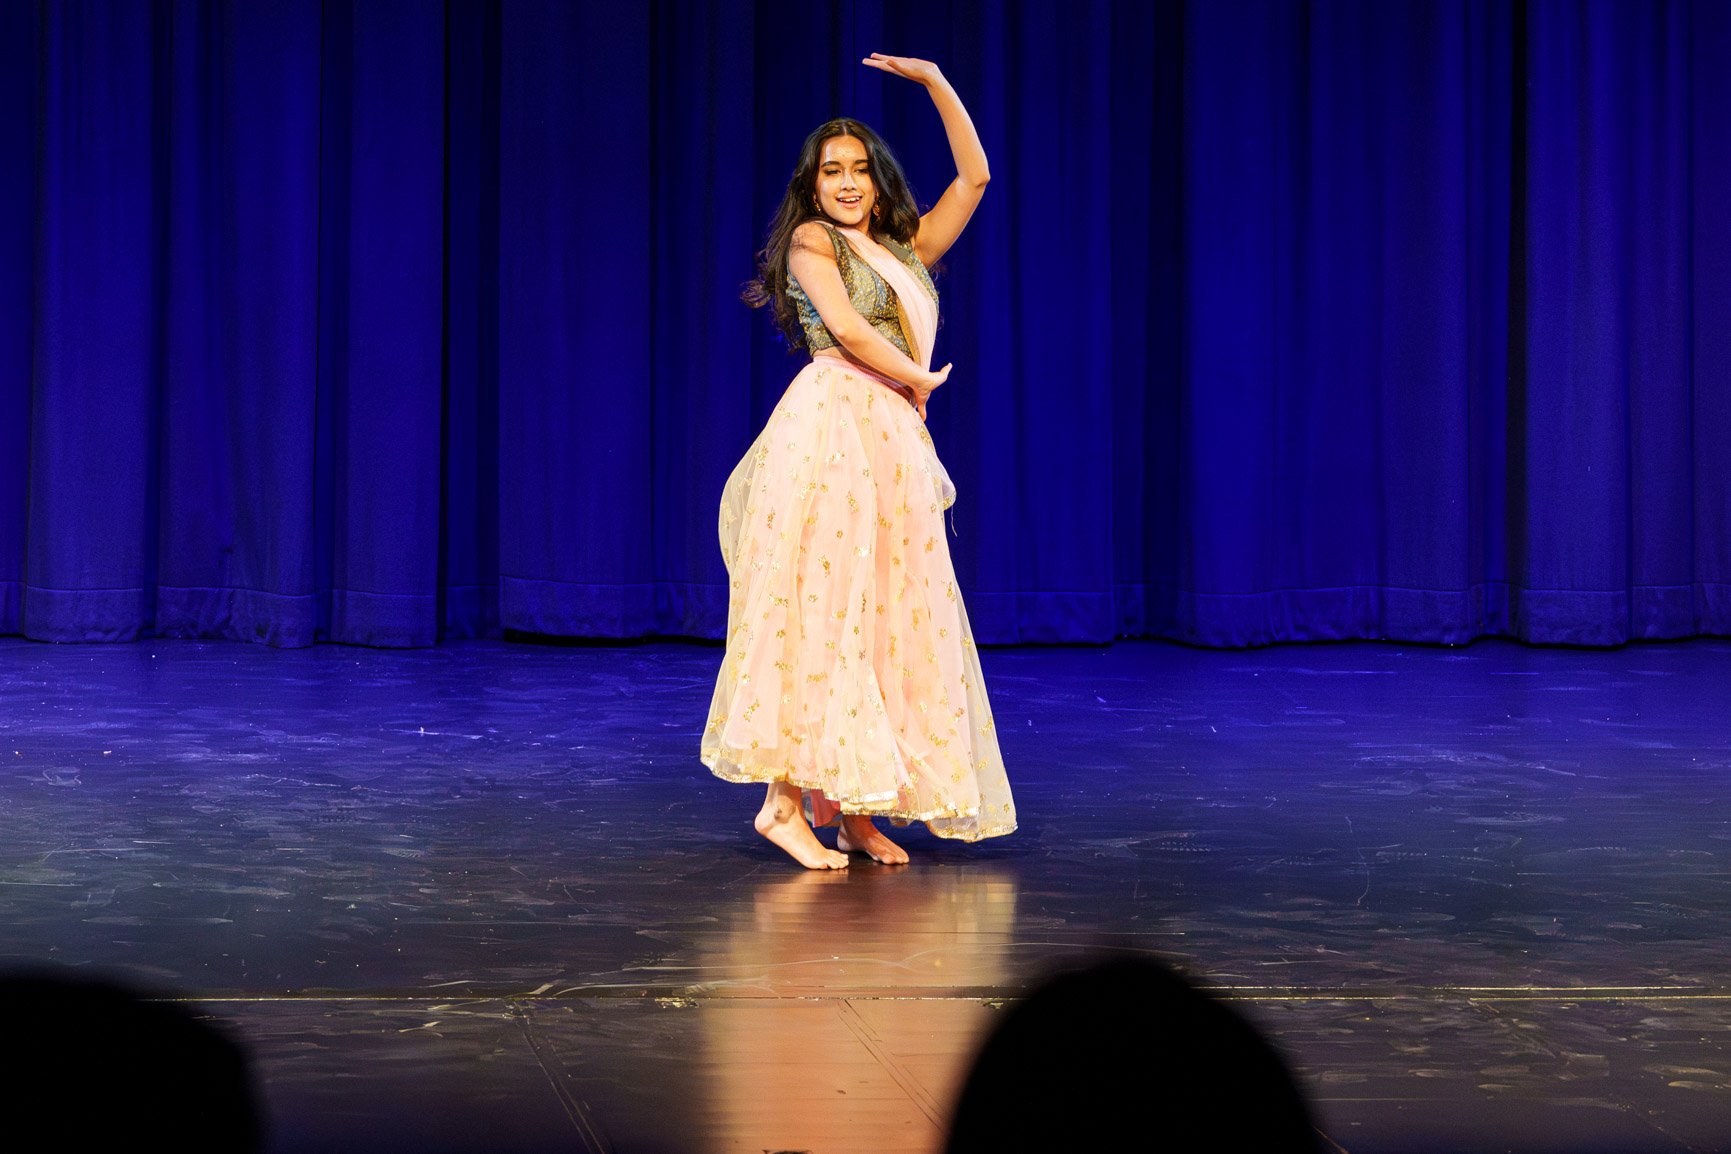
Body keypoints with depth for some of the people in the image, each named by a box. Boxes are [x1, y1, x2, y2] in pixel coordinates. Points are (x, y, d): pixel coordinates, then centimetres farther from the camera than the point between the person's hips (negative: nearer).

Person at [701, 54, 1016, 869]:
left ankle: (850, 808, 2)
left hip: (894, 442, 7)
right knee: (819, 614, -12)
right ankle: (784, 800, -15)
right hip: (832, 425, -7)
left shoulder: (906, 252, 23)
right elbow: (844, 328, -7)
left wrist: (935, 82, 18)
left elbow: (973, 176, 21)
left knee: (889, 623, 1)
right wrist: (919, 379, 4)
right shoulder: (810, 239, 7)